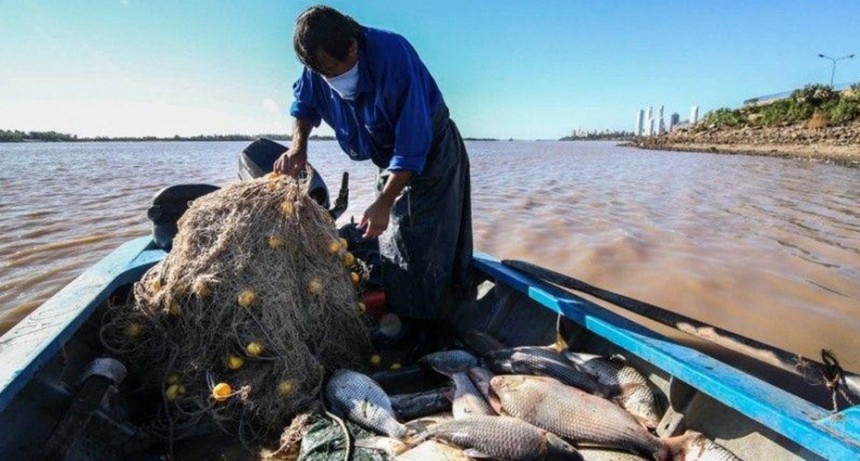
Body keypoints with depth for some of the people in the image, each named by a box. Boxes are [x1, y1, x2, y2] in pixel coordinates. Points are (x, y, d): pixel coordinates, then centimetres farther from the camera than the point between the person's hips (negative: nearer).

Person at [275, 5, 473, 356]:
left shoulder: (392, 54, -31)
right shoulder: (319, 68, -10)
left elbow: (413, 142, -33)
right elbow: (304, 105, 11)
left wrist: (384, 203, -34)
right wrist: (298, 146, -9)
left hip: (432, 155, -6)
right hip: (391, 163, 7)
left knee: (428, 254, -10)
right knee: (392, 252, 7)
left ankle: (428, 344, 3)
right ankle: (402, 330, 20)